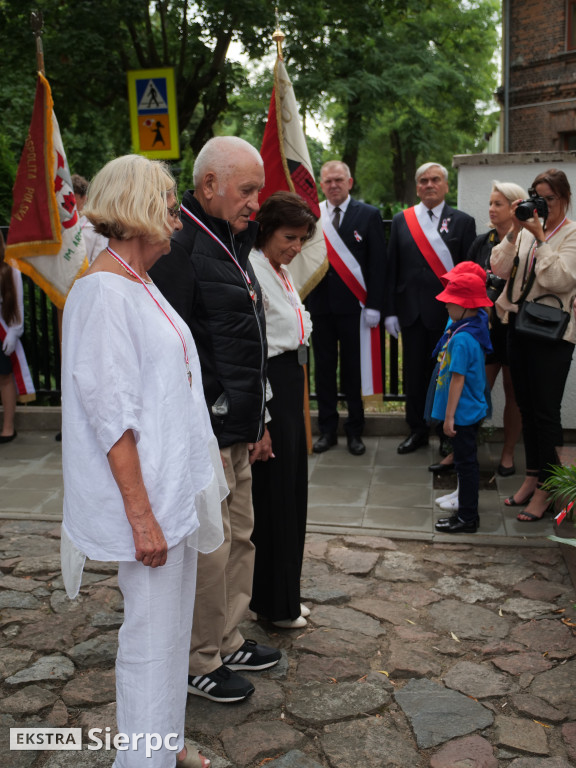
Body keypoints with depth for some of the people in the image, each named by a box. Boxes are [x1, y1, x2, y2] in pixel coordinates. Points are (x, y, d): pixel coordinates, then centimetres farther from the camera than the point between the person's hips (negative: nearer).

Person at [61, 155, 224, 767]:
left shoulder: (139, 284, 12)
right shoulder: (102, 291, -18)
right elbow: (110, 414, -21)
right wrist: (141, 513, -20)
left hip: (176, 484, 10)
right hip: (145, 493, -10)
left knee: (173, 624, 19)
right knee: (151, 635, 3)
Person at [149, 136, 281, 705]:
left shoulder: (228, 242, 14)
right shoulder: (181, 248, -18)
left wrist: (255, 420, 18)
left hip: (234, 427, 10)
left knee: (239, 536, 19)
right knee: (208, 548, 3)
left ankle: (227, 641, 36)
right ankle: (200, 663, 22)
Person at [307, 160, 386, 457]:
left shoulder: (368, 215, 1)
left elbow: (378, 263, -2)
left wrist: (373, 306, -9)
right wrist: (303, 302, -2)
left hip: (353, 304, -2)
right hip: (319, 304, 2)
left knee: (354, 369, 5)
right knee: (324, 367, 9)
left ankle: (355, 431, 16)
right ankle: (327, 429, 21)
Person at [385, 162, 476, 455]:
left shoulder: (462, 222, 2)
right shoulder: (401, 220, 9)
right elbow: (392, 267, 7)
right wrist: (390, 310, 2)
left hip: (448, 311, -2)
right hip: (411, 310, 2)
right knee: (413, 373, 8)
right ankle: (417, 430, 22)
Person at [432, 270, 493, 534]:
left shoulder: (461, 339, -24)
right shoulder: (476, 324, 2)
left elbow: (457, 379, -23)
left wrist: (449, 416, -19)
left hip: (463, 413, -10)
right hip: (472, 410, 10)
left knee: (466, 463, 0)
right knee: (466, 462, 19)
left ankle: (467, 519, 11)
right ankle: (466, 512, 32)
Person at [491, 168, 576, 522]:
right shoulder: (526, 230, 11)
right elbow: (499, 268, 1)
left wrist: (539, 237, -16)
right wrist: (515, 231, -8)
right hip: (519, 325, 6)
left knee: (546, 411, -2)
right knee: (526, 407, 13)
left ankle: (546, 489, 8)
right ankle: (532, 476, 26)